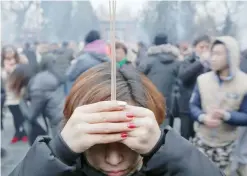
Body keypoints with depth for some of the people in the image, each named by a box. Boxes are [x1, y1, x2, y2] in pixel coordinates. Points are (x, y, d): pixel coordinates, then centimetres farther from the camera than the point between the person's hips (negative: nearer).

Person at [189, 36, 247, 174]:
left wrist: (226, 115, -27)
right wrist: (203, 117, -22)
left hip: (225, 144, -1)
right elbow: (193, 105, -1)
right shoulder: (202, 79, -5)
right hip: (202, 139, 2)